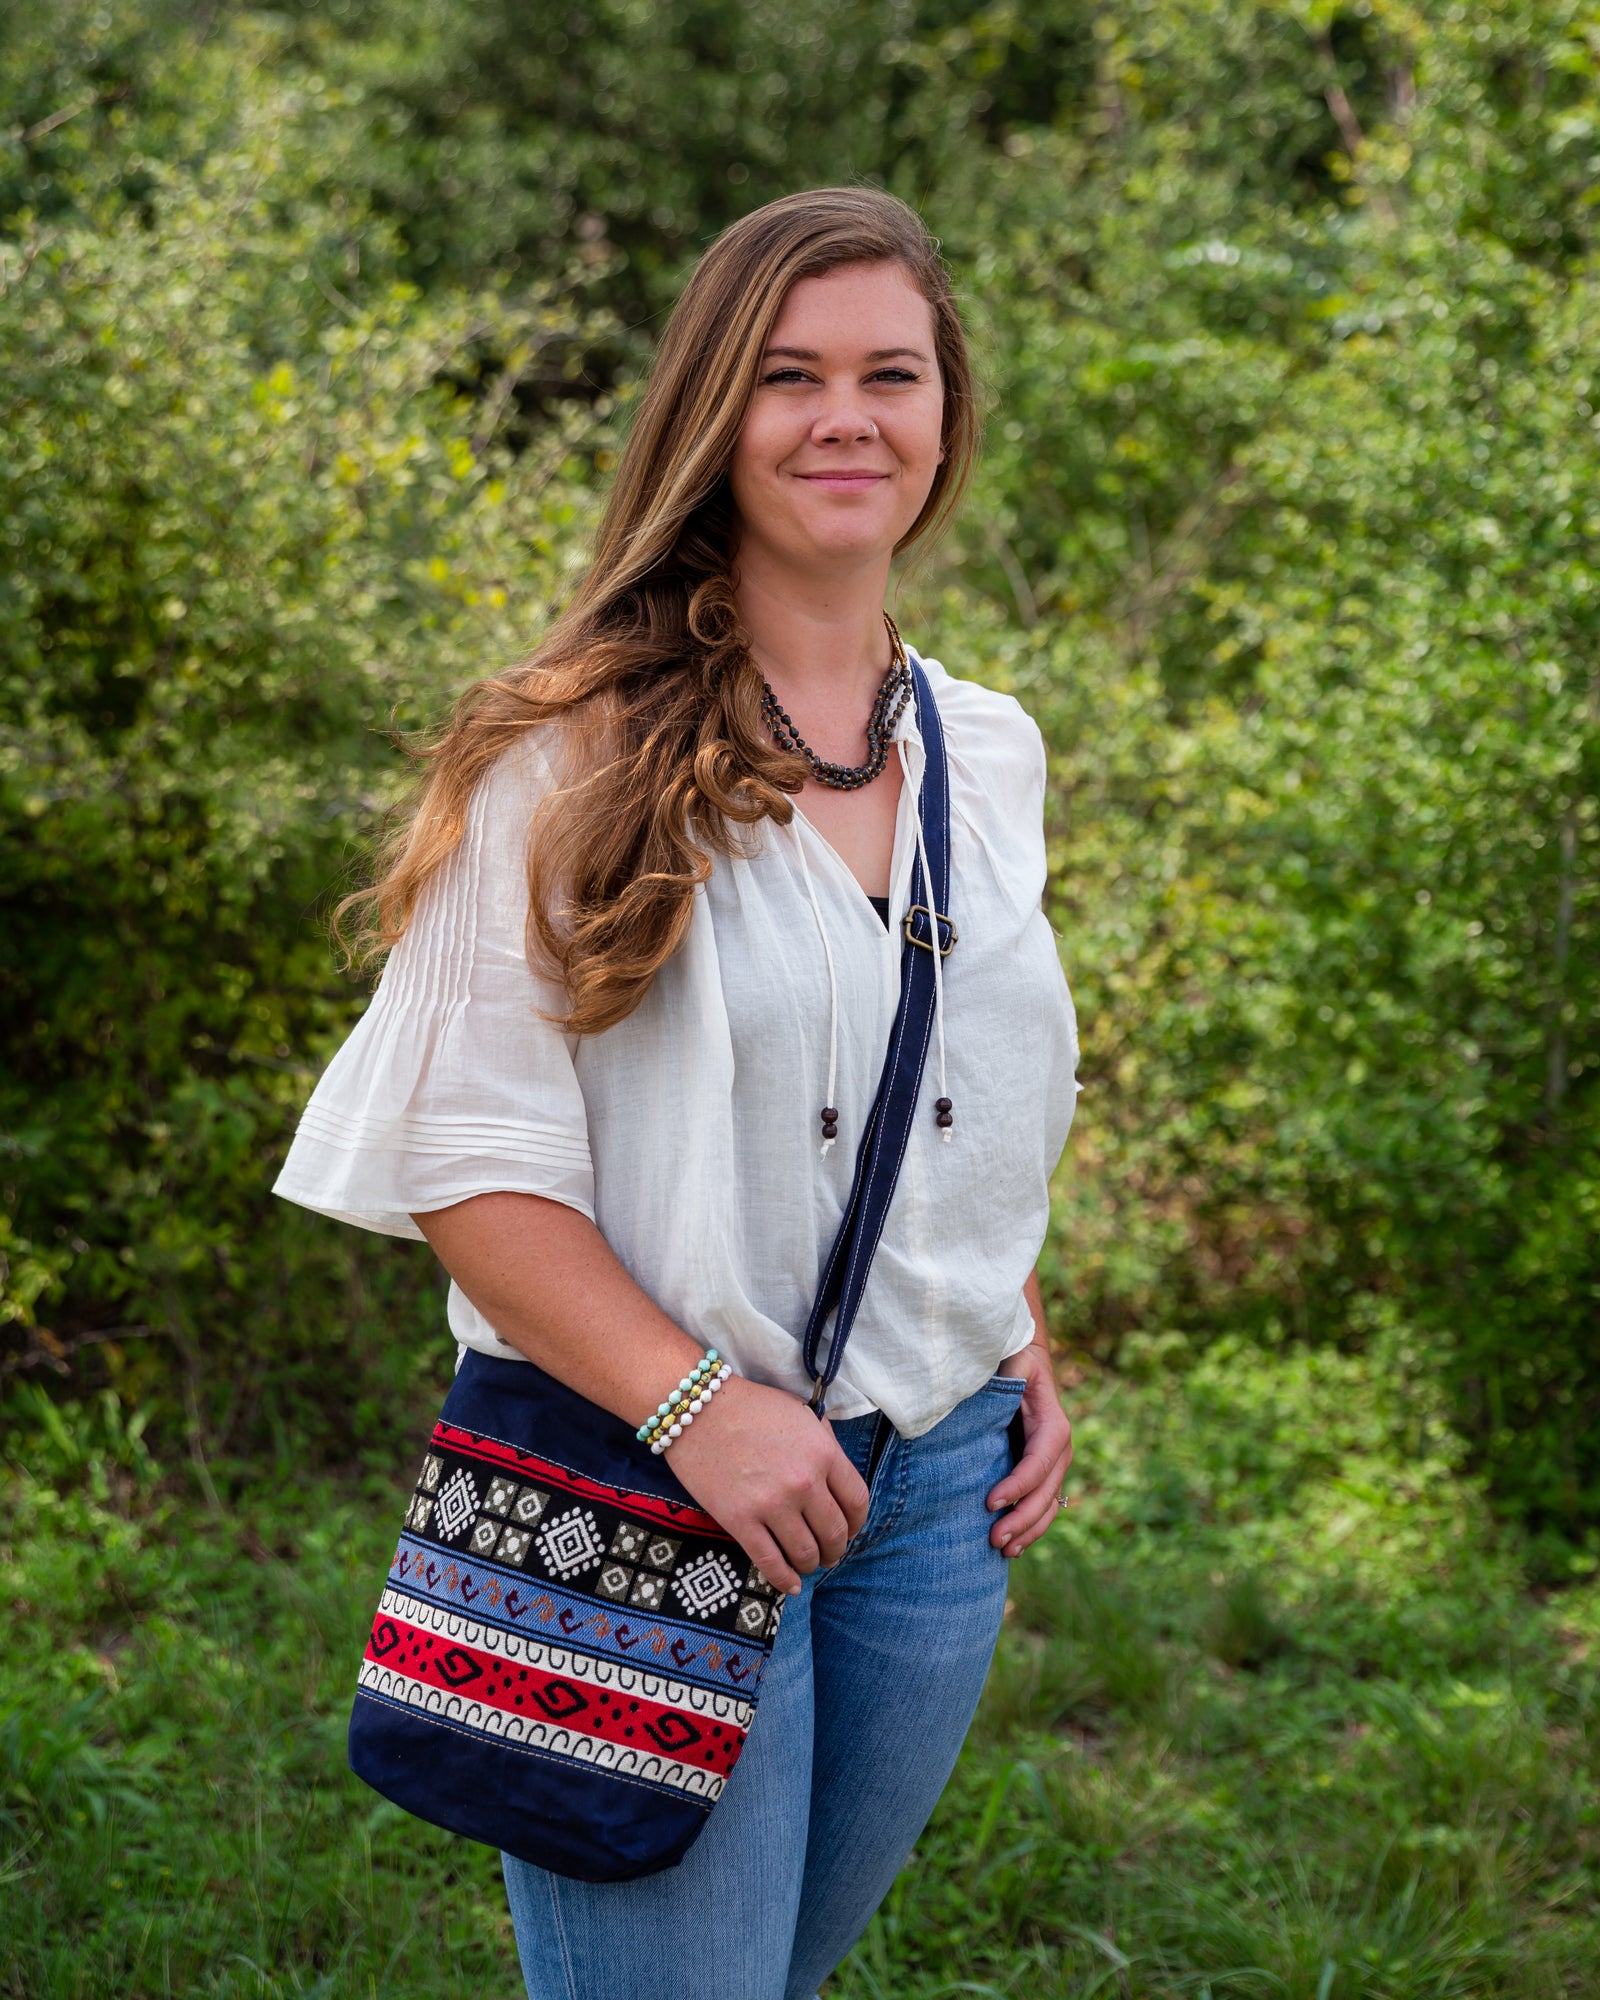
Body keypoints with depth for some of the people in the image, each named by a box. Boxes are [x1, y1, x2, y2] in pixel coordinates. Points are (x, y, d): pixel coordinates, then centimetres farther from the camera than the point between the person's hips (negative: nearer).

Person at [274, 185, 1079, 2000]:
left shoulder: (989, 755, 9)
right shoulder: (579, 754, -9)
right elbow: (465, 1153, -13)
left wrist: (1025, 1362, 8)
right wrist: (698, 1408, -20)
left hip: (937, 1494, 6)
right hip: (646, 1483, -6)